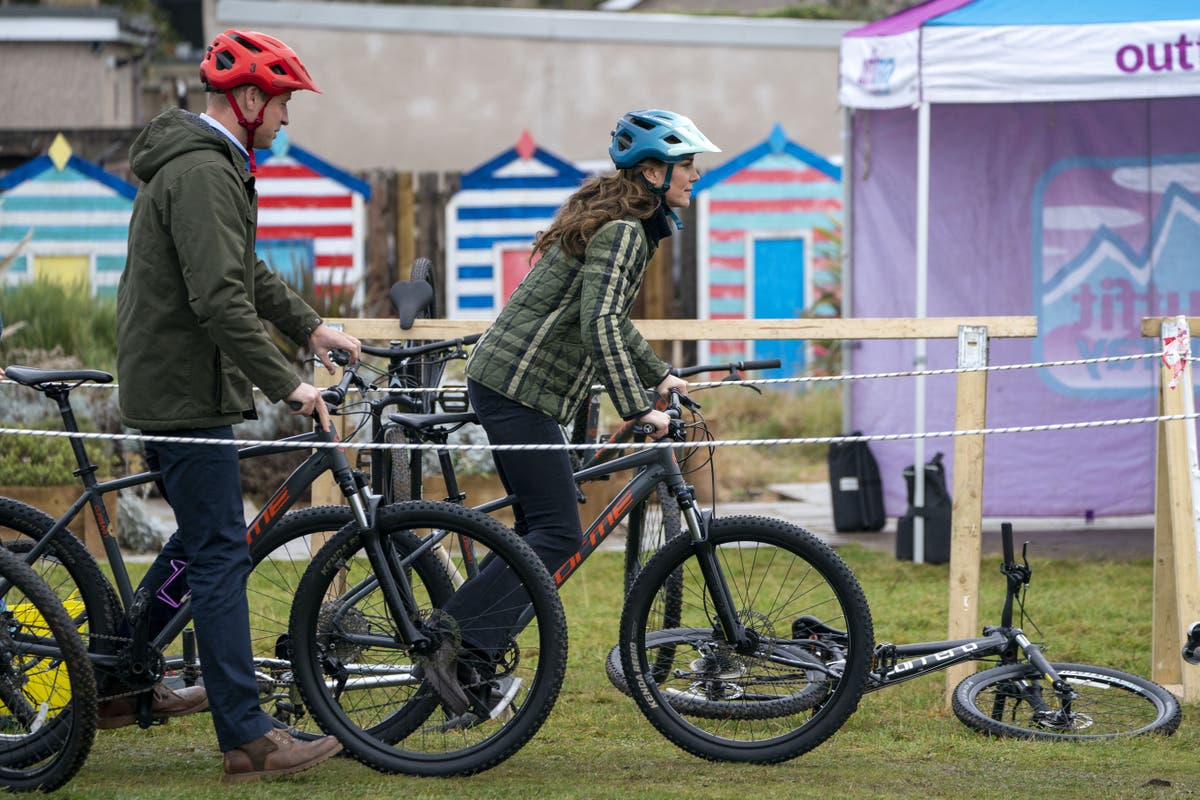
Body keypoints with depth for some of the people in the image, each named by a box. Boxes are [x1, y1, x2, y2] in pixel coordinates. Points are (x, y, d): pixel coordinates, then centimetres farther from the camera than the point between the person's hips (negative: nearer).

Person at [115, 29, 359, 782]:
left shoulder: (210, 164, 16)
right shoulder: (201, 174, -20)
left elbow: (245, 270, 26)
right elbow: (219, 298, -27)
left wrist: (309, 325, 17)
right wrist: (287, 384, -26)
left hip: (166, 382, 11)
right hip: (185, 393, -11)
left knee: (202, 540, 21)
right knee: (220, 555, -10)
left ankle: (120, 686, 30)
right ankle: (249, 739, -11)